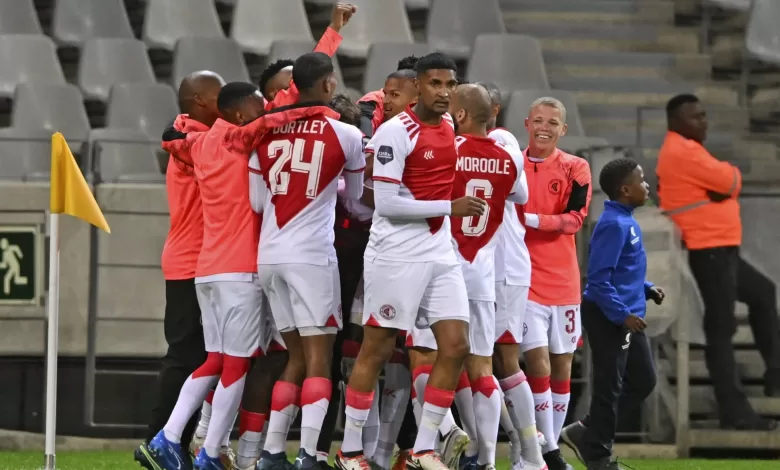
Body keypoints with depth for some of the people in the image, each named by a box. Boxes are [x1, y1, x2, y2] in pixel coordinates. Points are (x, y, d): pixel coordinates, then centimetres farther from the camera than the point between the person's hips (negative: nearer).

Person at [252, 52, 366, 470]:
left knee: (296, 357, 15)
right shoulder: (346, 135, -4)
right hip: (312, 255, -5)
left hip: (270, 255, 5)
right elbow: (356, 196, 13)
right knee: (318, 357, -2)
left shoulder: (267, 131, 6)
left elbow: (257, 200, 10)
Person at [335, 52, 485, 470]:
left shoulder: (449, 126, 9)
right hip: (397, 257, -7)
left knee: (455, 346, 0)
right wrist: (449, 207, -18)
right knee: (376, 350, -1)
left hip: (440, 255, 7)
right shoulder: (397, 132, -14)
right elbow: (386, 203, -19)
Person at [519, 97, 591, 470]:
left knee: (561, 367, 7)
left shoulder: (575, 169, 2)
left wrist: (528, 219, -19)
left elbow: (574, 219, -9)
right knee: (538, 364, -11)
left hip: (563, 281, 2)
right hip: (525, 280, -2)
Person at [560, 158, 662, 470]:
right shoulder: (613, 225, -20)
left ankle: (586, 433, 21)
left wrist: (646, 290, 10)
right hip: (607, 317, -10)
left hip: (627, 319, 10)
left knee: (643, 380, 14)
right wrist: (622, 314, -24)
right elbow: (599, 277, -24)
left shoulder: (627, 222, 11)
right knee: (610, 386, 0)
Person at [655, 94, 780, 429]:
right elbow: (729, 181, -16)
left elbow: (723, 183, 16)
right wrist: (730, 176, 5)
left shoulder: (685, 150, 18)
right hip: (709, 250, -11)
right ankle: (734, 411, -10)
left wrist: (724, 184, -5)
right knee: (721, 328, -10)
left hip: (721, 250, 11)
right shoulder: (683, 152, -16)